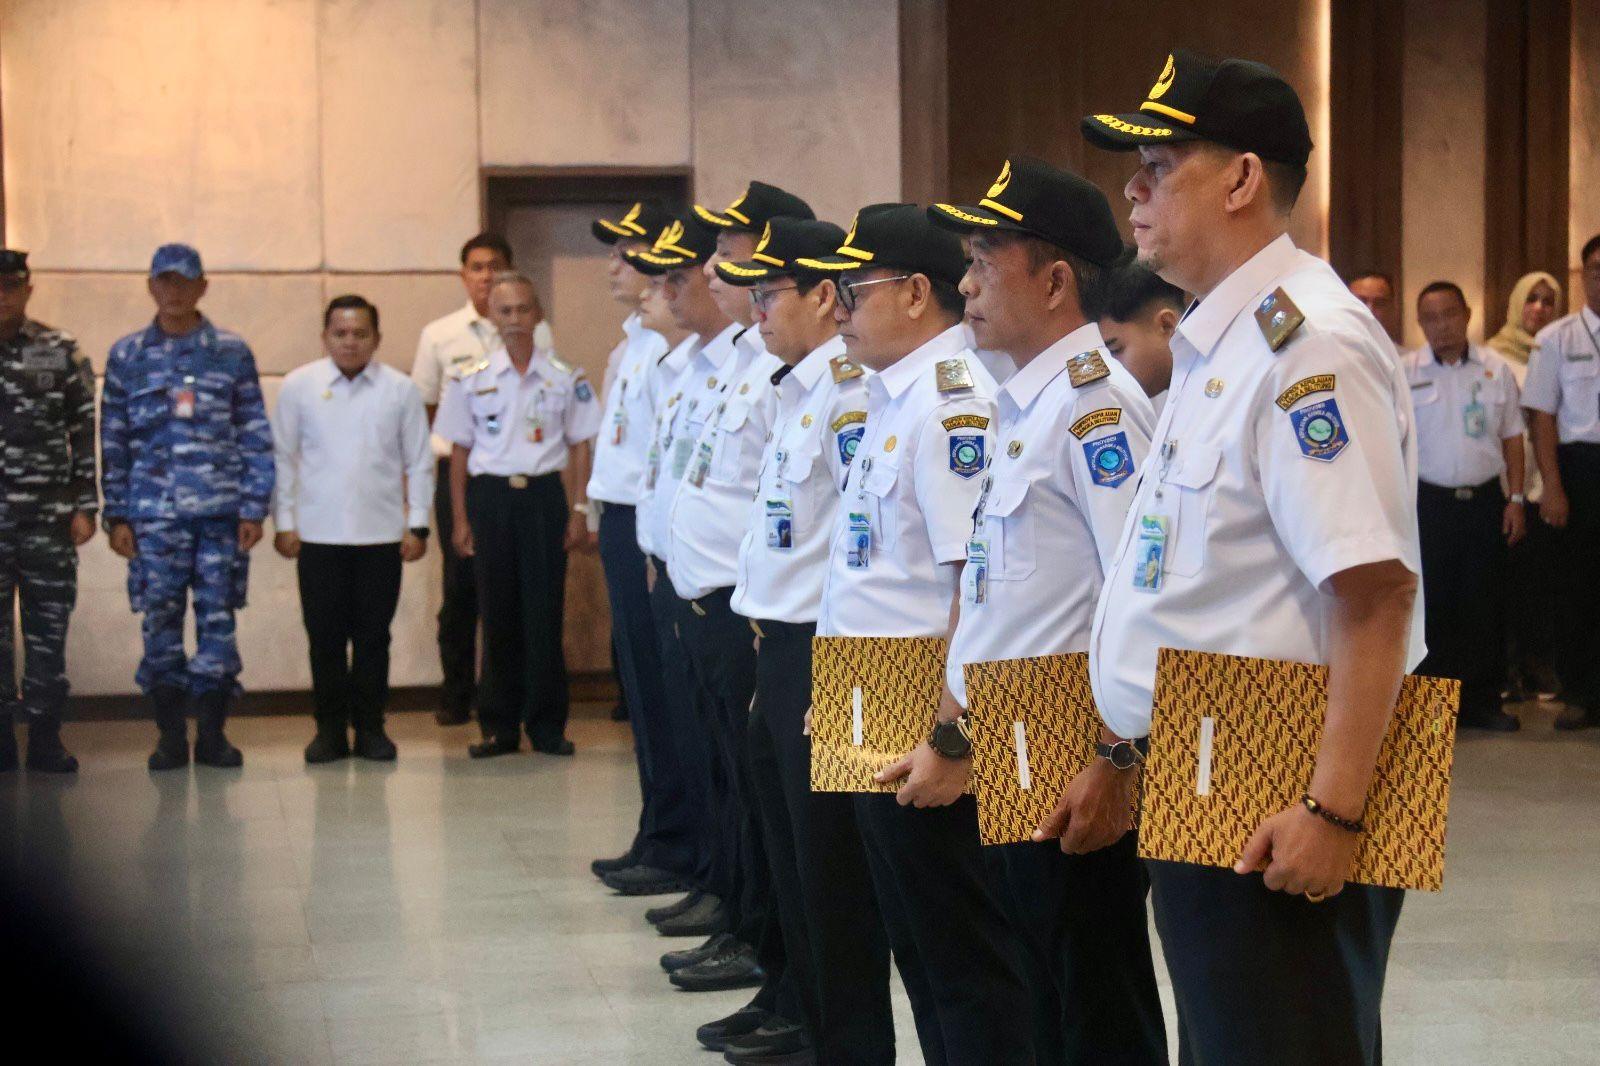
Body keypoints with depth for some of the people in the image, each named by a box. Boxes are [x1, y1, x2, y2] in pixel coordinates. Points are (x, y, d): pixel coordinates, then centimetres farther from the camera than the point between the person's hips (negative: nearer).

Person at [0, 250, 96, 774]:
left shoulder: (62, 353, 5)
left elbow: (85, 436, 5)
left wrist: (85, 506, 0)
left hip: (49, 519, 0)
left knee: (48, 629, 3)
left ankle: (45, 736, 11)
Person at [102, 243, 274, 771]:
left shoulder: (233, 353, 6)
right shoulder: (127, 356, 8)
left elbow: (256, 436, 5)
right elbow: (113, 441, 8)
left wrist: (254, 508, -1)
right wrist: (117, 515, 2)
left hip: (221, 510, 0)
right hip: (153, 513, 1)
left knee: (218, 618, 1)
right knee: (160, 620, 2)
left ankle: (212, 733, 10)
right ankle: (171, 736, 10)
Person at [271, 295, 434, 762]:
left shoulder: (400, 390, 3)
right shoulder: (299, 386, 3)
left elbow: (419, 462, 6)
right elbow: (282, 457, 6)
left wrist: (417, 525, 2)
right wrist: (283, 522, 1)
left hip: (381, 534, 0)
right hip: (318, 534, 0)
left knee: (374, 636, 4)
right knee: (325, 635, 3)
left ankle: (370, 727, 15)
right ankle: (329, 728, 13)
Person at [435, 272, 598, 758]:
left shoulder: (564, 378, 5)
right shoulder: (471, 380, 6)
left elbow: (580, 446, 8)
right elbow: (459, 451, 8)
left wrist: (579, 510, 0)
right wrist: (460, 518, 3)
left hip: (543, 494, 0)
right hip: (490, 496, 1)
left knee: (545, 613, -2)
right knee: (498, 615, 3)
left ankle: (547, 724, 7)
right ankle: (499, 726, 10)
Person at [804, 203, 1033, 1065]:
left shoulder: (953, 398, -17)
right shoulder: (893, 396, 13)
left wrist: (951, 740, -24)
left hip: (924, 726, -10)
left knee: (962, 962, -1)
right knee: (920, 951, 18)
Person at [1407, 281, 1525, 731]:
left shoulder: (1495, 370, 6)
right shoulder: (1404, 373, -1)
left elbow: (1512, 438, 10)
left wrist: (1516, 499, 5)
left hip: (1484, 499, 2)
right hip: (1429, 502, -2)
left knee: (1486, 603, 5)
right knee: (1431, 603, 0)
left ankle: (1483, 700, 14)